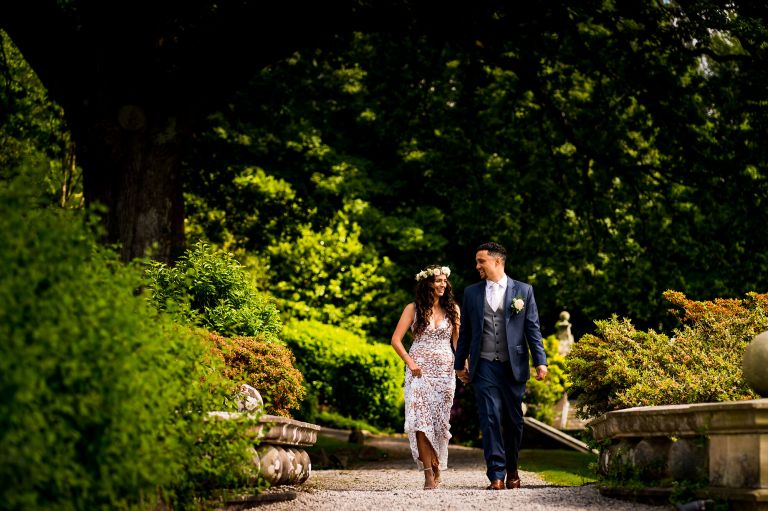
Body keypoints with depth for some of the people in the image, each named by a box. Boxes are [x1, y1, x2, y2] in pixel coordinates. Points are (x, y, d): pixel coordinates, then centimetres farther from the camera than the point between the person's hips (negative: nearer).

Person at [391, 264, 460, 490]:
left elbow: (457, 340, 9)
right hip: (420, 370, -2)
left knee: (440, 420, 2)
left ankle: (437, 466, 22)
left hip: (445, 371, 2)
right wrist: (409, 362, -9)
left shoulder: (452, 308, 9)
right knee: (420, 419, -12)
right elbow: (396, 340, 2)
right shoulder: (414, 308, 3)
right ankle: (428, 473, -11)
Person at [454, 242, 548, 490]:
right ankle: (496, 475, -7)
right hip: (484, 367, 0)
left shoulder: (523, 291, 4)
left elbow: (533, 329, 3)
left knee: (513, 420, 7)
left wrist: (540, 361, -4)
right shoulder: (471, 293, 10)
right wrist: (460, 364, 13)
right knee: (490, 419, -8)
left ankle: (512, 469, 27)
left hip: (513, 366, 0)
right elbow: (465, 332, 14)